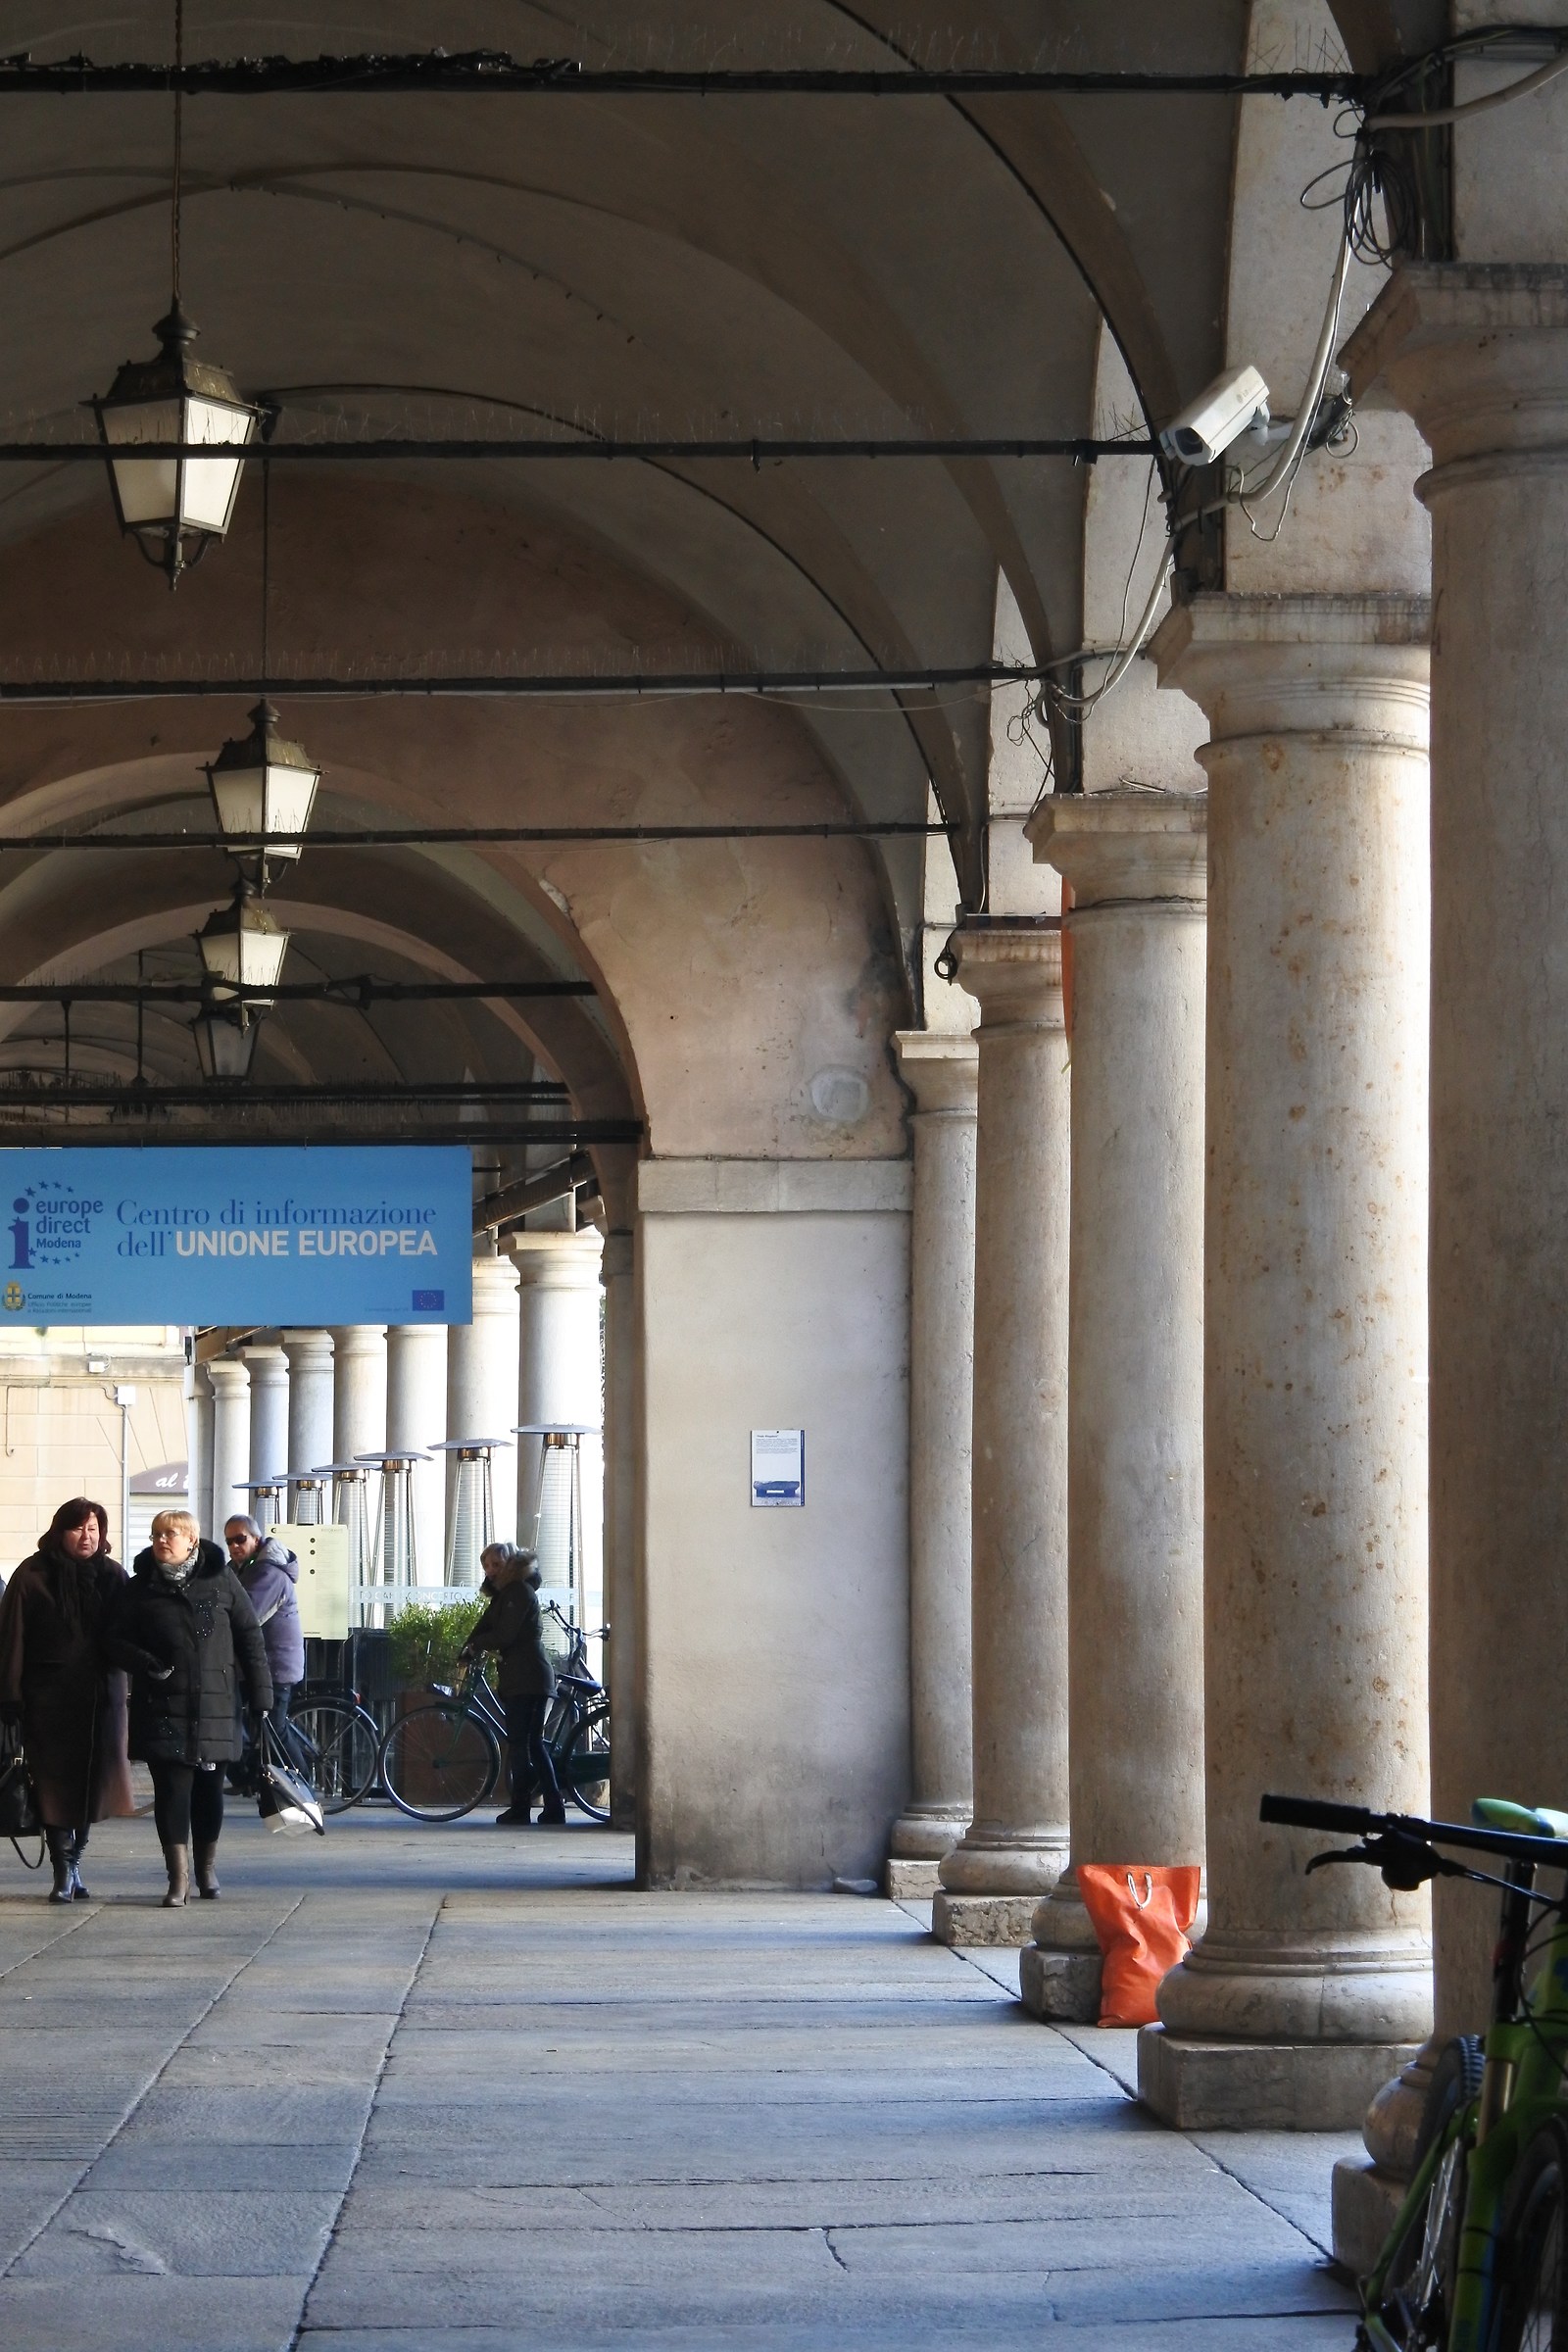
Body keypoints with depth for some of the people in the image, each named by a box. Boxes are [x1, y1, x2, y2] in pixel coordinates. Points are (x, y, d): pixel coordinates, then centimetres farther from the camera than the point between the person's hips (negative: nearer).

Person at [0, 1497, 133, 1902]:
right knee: (56, 1784, -2)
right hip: (50, 1698, -3)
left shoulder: (113, 1576, 6)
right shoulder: (34, 1577, -4)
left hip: (102, 1697, 3)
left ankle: (72, 1860, 21)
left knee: (90, 1782, 6)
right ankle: (64, 1871, 3)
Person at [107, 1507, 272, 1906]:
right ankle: (179, 1876, -3)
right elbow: (117, 1639, 9)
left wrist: (259, 1692, 2)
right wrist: (143, 1662, -12)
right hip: (162, 1705, 0)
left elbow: (249, 1636, 6)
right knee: (171, 1786, -6)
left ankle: (207, 1866, 25)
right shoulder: (141, 1588, 6)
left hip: (214, 1704, 0)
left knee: (209, 1785, 7)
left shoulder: (221, 1580, 4)